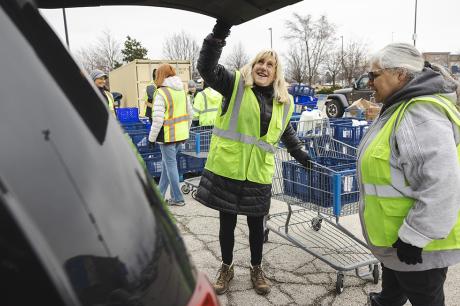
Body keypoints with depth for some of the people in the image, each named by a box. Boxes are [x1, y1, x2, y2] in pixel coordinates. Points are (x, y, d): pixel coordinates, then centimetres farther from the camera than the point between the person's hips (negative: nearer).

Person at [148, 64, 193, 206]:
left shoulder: (161, 93, -13)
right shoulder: (182, 90, 9)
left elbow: (158, 119, -17)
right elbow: (190, 113, 13)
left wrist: (152, 138, -8)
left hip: (168, 135, -7)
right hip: (181, 134, 7)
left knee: (170, 164, 3)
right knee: (166, 162, 18)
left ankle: (177, 198, 10)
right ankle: (160, 194, 29)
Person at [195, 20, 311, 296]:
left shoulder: (284, 102, 8)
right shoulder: (236, 84, -3)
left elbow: (287, 133, 23)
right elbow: (207, 68, -18)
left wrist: (302, 156, 21)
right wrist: (218, 36, -30)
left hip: (258, 174, 3)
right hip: (226, 169, -2)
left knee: (256, 224, 15)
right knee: (227, 222, 13)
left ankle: (257, 268, 39)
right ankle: (227, 267, 36)